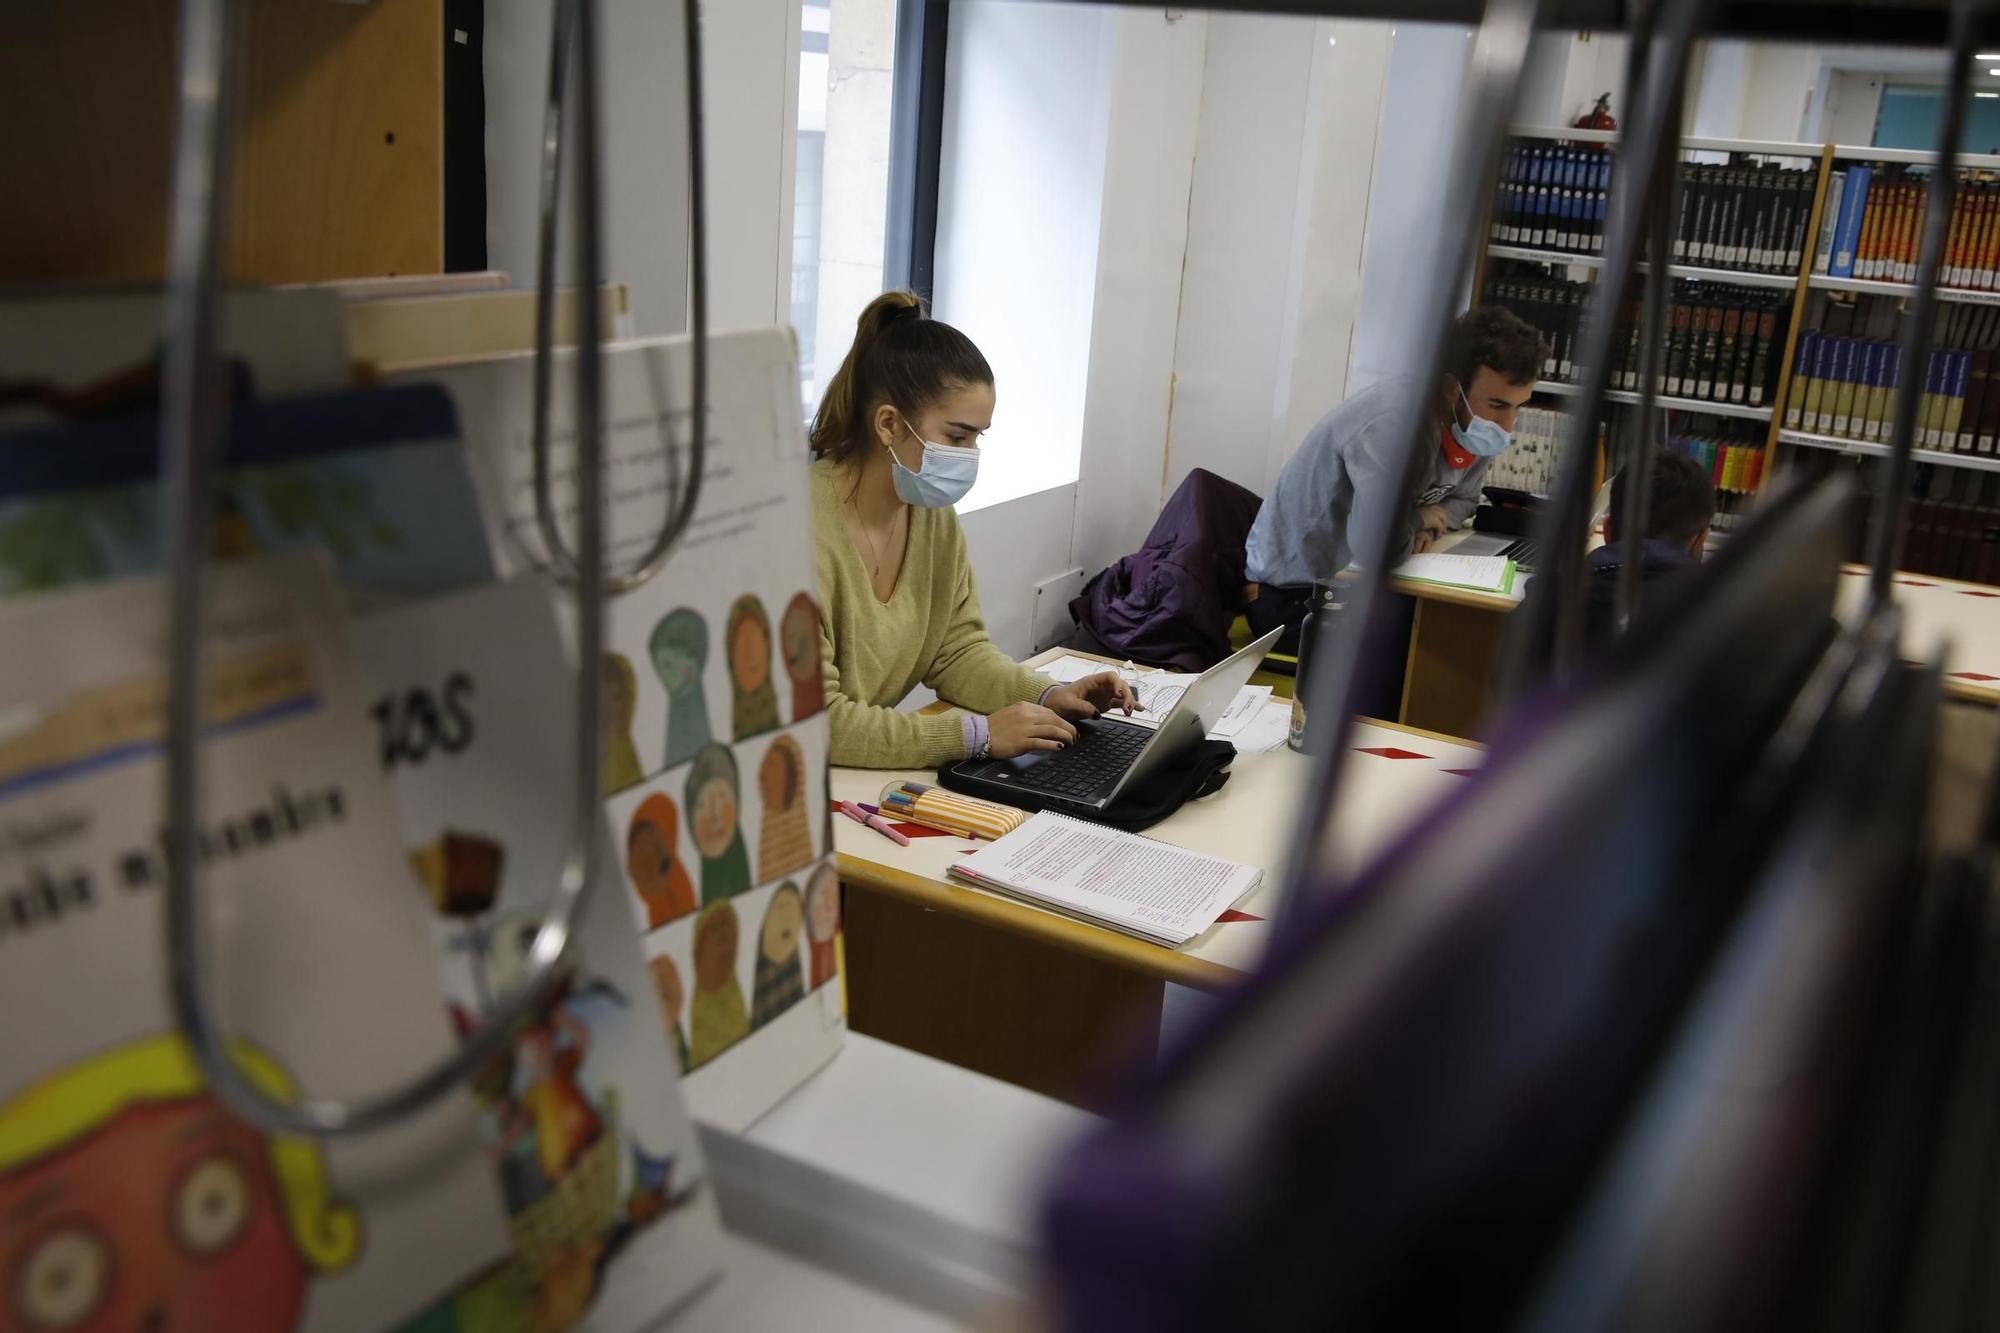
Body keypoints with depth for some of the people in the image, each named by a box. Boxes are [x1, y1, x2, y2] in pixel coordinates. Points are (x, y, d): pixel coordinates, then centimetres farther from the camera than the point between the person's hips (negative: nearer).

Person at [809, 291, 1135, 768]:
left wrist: (1050, 697, -6)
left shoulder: (933, 514, 3)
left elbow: (958, 650, 11)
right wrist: (976, 734, -25)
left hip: (879, 773, 7)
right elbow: (812, 720, -24)